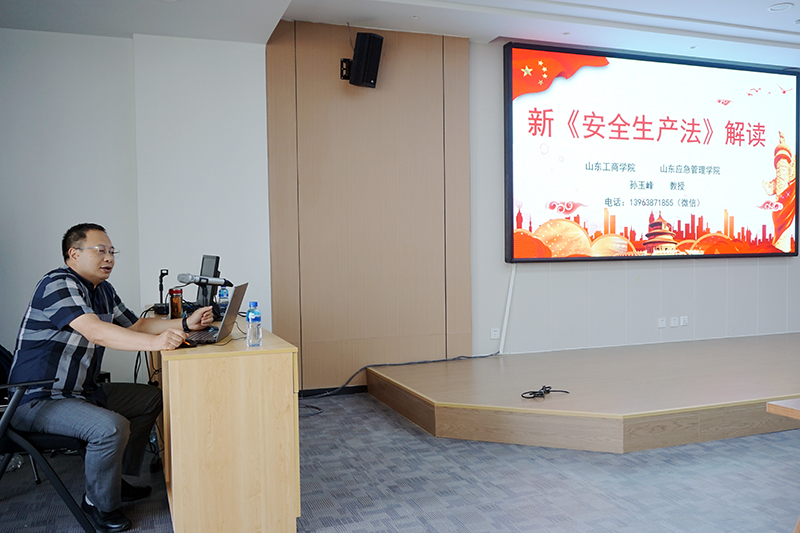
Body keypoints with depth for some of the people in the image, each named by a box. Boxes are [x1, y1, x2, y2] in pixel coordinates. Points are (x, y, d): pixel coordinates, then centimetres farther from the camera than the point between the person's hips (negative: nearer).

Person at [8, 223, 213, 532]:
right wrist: (156, 342, -45)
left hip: (81, 391, 10)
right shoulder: (58, 284, -20)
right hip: (37, 401, -10)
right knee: (112, 427, -30)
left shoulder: (103, 291, 10)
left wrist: (185, 325, -1)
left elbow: (134, 325, 14)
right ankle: (99, 504, -3)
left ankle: (116, 479, 18)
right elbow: (96, 332, -34)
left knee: (151, 397, 11)